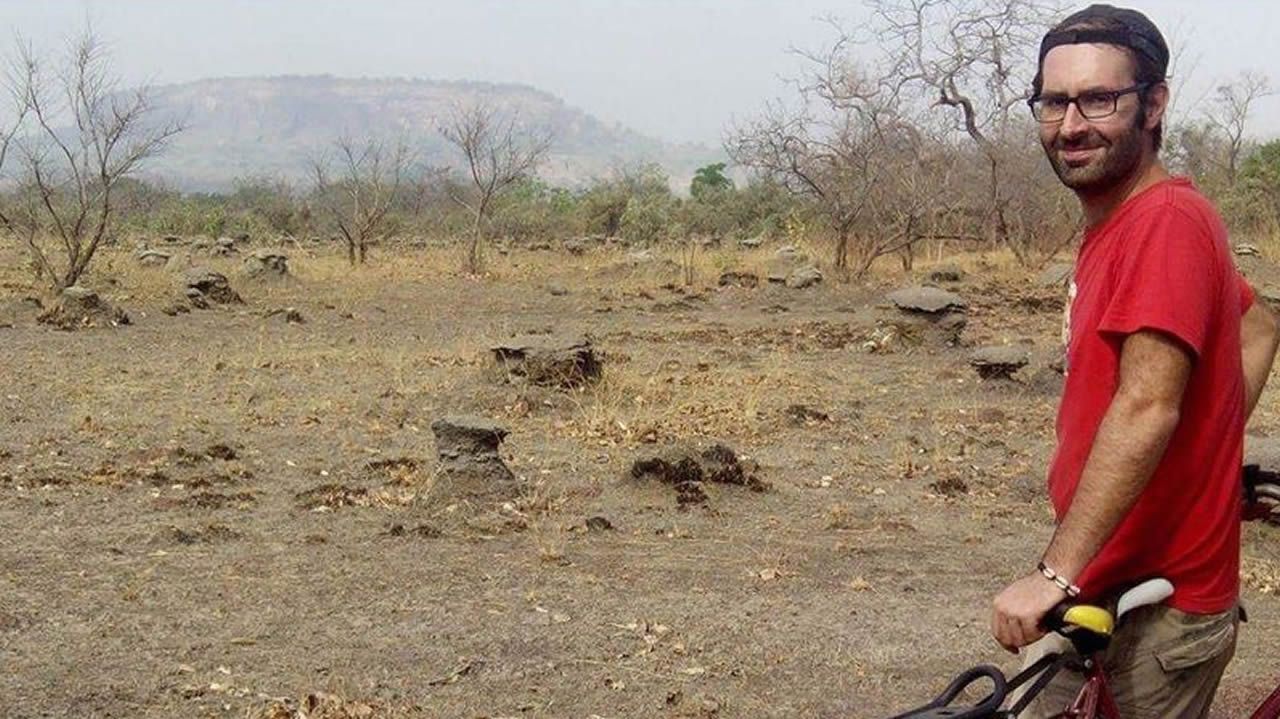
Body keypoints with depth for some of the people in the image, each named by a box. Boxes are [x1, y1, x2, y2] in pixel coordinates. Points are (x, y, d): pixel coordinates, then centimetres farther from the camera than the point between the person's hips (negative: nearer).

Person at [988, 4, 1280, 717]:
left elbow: (1146, 410, -29)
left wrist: (1055, 573, -31)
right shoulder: (1121, 223, 9)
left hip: (1158, 609, -9)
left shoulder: (1165, 220, -21)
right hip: (1108, 587, 9)